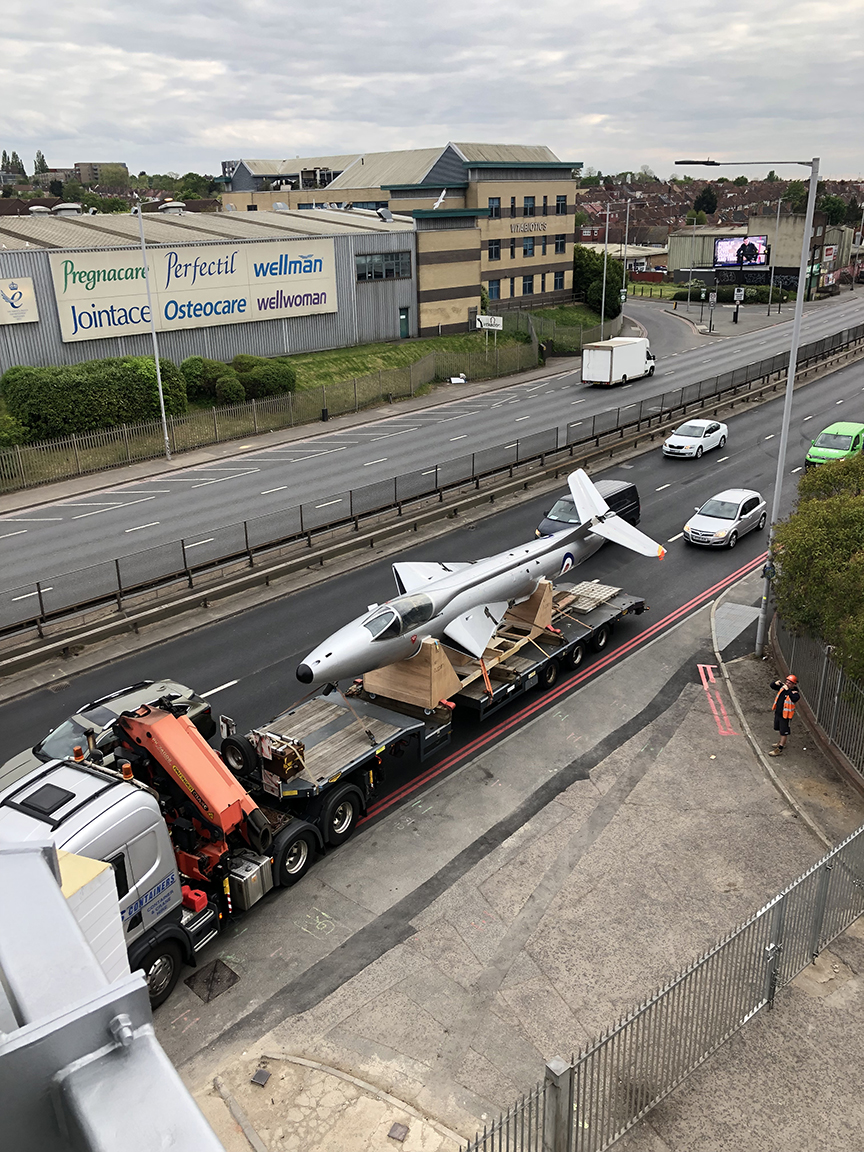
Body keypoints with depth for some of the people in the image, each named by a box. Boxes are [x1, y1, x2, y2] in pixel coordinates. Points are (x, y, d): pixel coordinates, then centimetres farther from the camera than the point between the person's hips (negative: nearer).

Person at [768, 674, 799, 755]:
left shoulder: (795, 693, -22)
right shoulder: (783, 687, -2)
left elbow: (794, 699, -45)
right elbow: (772, 686, 10)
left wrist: (788, 690, -46)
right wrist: (776, 683, -12)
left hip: (785, 715, -8)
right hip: (777, 713, 8)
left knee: (783, 732, 3)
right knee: (778, 729, 26)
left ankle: (779, 749, 10)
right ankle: (780, 743, 48)